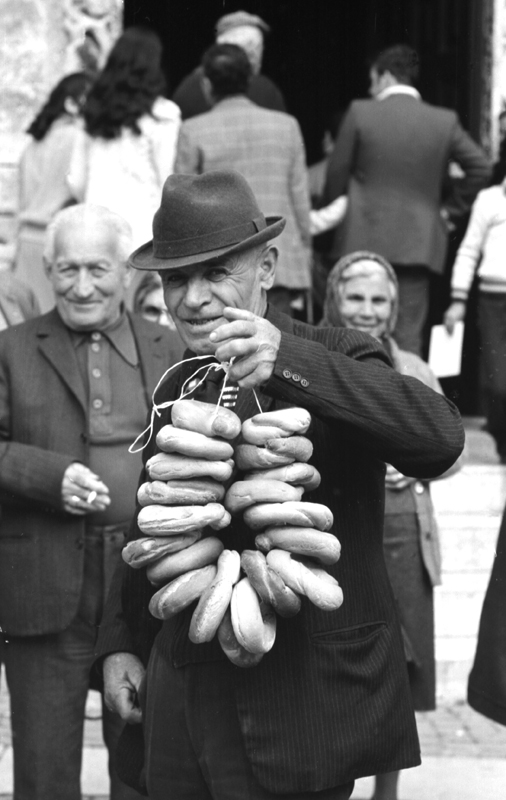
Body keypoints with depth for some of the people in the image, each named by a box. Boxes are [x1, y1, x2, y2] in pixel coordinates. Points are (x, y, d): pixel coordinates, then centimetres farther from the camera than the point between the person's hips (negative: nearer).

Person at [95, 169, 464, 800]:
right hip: (182, 696, 6)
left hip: (300, 712, -6)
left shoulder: (333, 361, -9)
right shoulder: (176, 388, 12)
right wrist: (119, 642, 17)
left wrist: (290, 363, -36)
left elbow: (440, 439, -29)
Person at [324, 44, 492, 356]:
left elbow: (337, 173, 0)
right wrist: (449, 209, 10)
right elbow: (481, 168, 0)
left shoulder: (360, 112, -3)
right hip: (418, 245, 1)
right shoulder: (445, 120, 2)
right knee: (409, 337, 3)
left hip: (364, 240, -1)